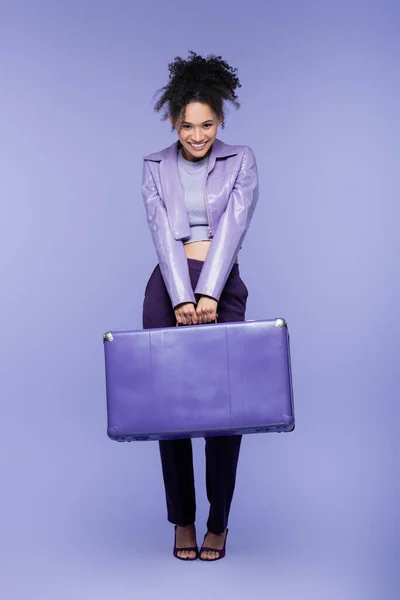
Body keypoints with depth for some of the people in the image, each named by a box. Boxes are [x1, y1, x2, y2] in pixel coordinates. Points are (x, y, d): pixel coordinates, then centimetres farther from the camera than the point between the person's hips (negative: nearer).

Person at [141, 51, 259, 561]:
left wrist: (208, 294, -20)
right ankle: (182, 520, 18)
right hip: (167, 289, 1)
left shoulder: (241, 161, 4)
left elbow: (231, 227, -8)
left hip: (222, 289, -1)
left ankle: (218, 523, 17)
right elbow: (164, 234, -5)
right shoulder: (155, 167, 7)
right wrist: (182, 297, -18)